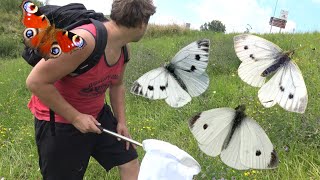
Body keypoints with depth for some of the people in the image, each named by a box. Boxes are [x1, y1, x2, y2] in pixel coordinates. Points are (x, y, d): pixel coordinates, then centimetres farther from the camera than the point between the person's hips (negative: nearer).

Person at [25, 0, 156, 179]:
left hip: (97, 114, 8)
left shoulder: (123, 48, -5)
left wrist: (121, 121, 6)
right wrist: (75, 117, -25)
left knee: (129, 160, 12)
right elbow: (35, 81, -29)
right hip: (59, 121, -7)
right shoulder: (84, 40, -33)